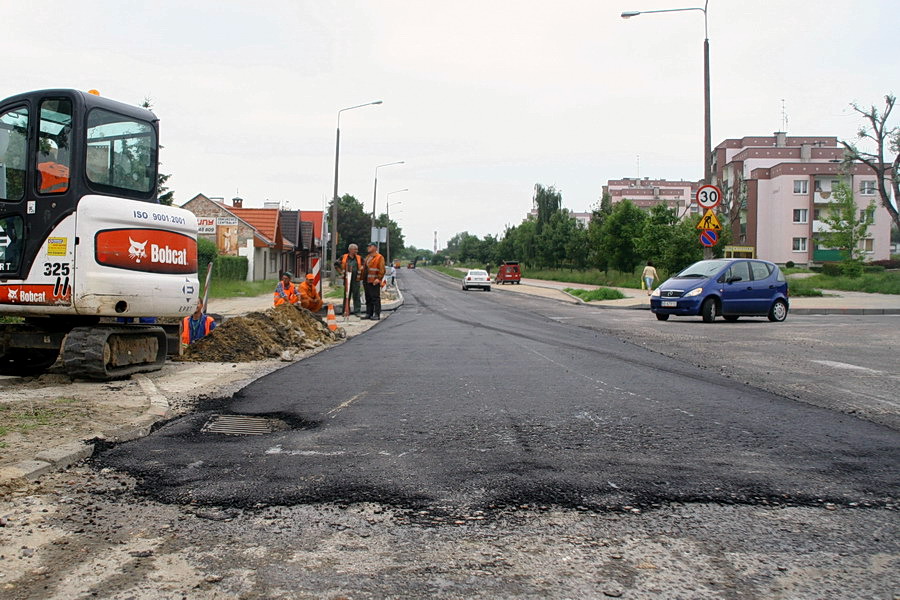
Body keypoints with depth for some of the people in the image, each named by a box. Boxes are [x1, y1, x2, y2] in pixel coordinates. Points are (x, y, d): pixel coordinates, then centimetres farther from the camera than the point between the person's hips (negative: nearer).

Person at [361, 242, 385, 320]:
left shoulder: (379, 257, -6)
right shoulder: (367, 257, 20)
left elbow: (382, 270, -12)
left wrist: (378, 278, -21)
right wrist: (363, 277, 18)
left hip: (374, 282, -9)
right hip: (366, 281, 9)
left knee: (375, 298, -7)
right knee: (368, 298, 12)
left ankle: (377, 314, -5)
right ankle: (369, 314, 18)